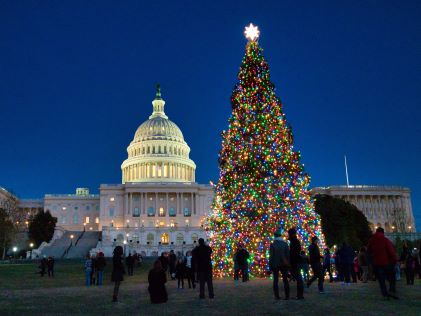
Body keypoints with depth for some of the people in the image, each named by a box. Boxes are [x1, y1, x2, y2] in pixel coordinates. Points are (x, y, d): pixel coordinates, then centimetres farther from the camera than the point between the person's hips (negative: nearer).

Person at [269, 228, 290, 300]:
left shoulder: (272, 245, -6)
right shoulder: (285, 244, 0)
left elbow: (271, 256, -7)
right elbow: (288, 255, 0)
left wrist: (270, 266, -3)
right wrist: (288, 264, 6)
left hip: (275, 264, -1)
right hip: (284, 264, 2)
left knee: (276, 280, 7)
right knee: (285, 280, 7)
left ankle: (277, 296, 4)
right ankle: (287, 296, 3)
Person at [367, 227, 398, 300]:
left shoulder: (371, 241, 4)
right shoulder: (386, 240, -9)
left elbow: (369, 251, 14)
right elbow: (391, 251, -13)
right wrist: (395, 259, -3)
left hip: (376, 263, 3)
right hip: (386, 262, -3)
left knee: (381, 280, 7)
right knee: (391, 277, 12)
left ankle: (385, 294, 4)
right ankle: (392, 291, -2)